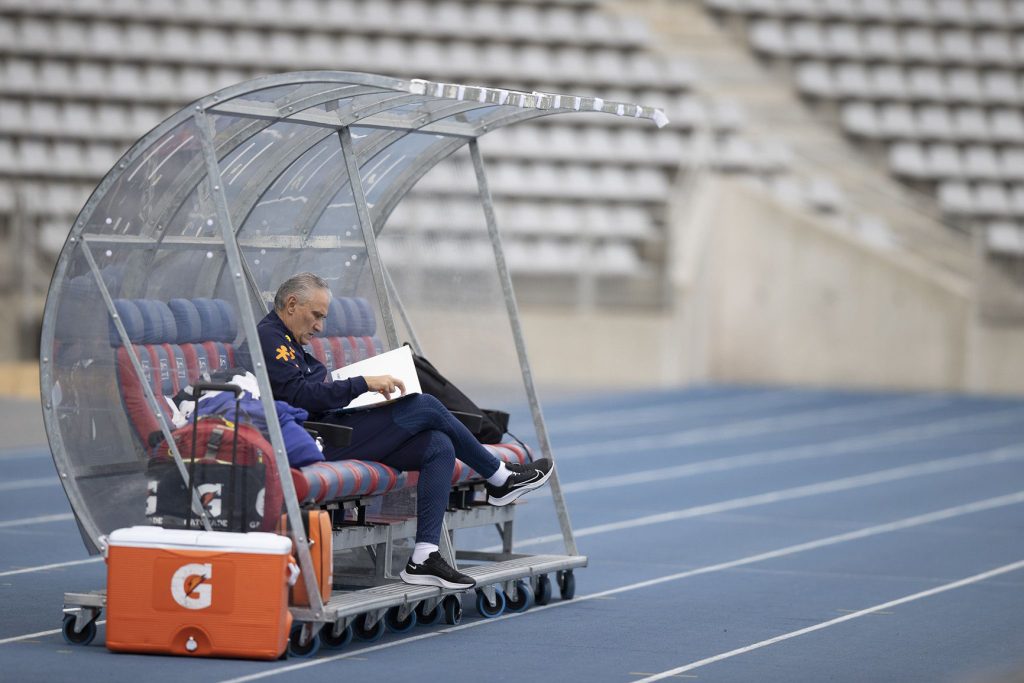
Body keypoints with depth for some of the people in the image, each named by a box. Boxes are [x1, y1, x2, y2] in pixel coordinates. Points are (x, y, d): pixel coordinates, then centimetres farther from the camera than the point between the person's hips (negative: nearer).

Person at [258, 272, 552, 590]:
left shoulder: (287, 342, 25)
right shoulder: (269, 337, -10)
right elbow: (300, 395, -22)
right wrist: (364, 384, -21)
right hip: (317, 443, -11)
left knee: (439, 446, -2)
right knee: (425, 406, -11)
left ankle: (424, 558, -11)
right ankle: (499, 478, 7)